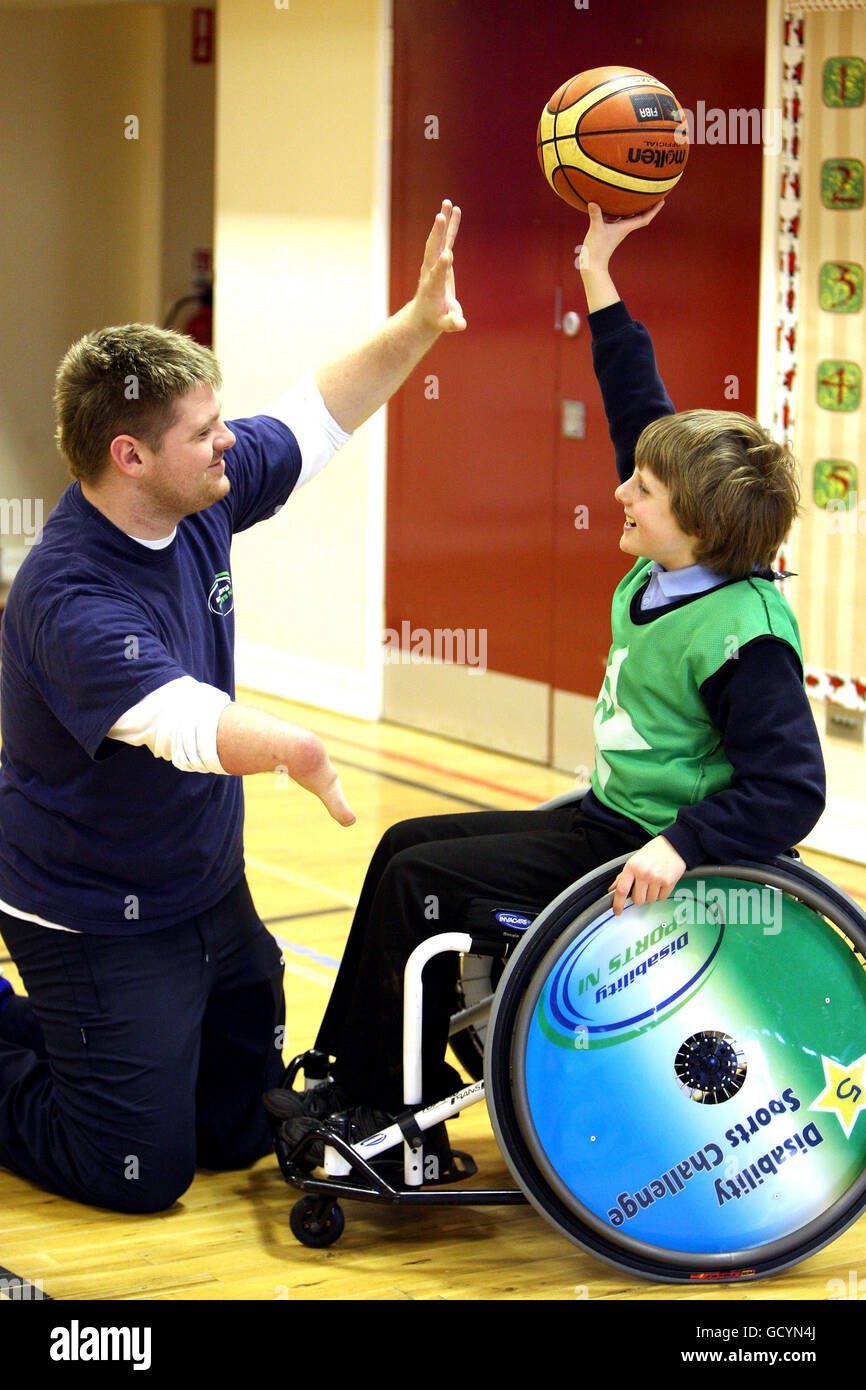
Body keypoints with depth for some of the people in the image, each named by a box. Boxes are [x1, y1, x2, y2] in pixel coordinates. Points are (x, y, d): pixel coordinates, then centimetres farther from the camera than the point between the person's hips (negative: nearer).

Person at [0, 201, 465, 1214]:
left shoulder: (200, 501, -8)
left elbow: (317, 418, 7)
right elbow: (181, 721, -48)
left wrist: (418, 323, -4)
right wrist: (287, 748, -67)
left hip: (209, 892, 8)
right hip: (98, 924, -8)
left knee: (243, 1135, 19)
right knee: (142, 1172, -3)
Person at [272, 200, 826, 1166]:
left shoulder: (743, 636, -24)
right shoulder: (663, 573, 3)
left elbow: (789, 789, -27)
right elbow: (641, 411, 11)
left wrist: (681, 848, -36)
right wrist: (598, 282, 10)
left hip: (648, 856, -10)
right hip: (607, 818, 10)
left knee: (420, 880, -12)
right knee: (406, 844, 12)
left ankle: (399, 1111, 4)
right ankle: (351, 1080, 17)